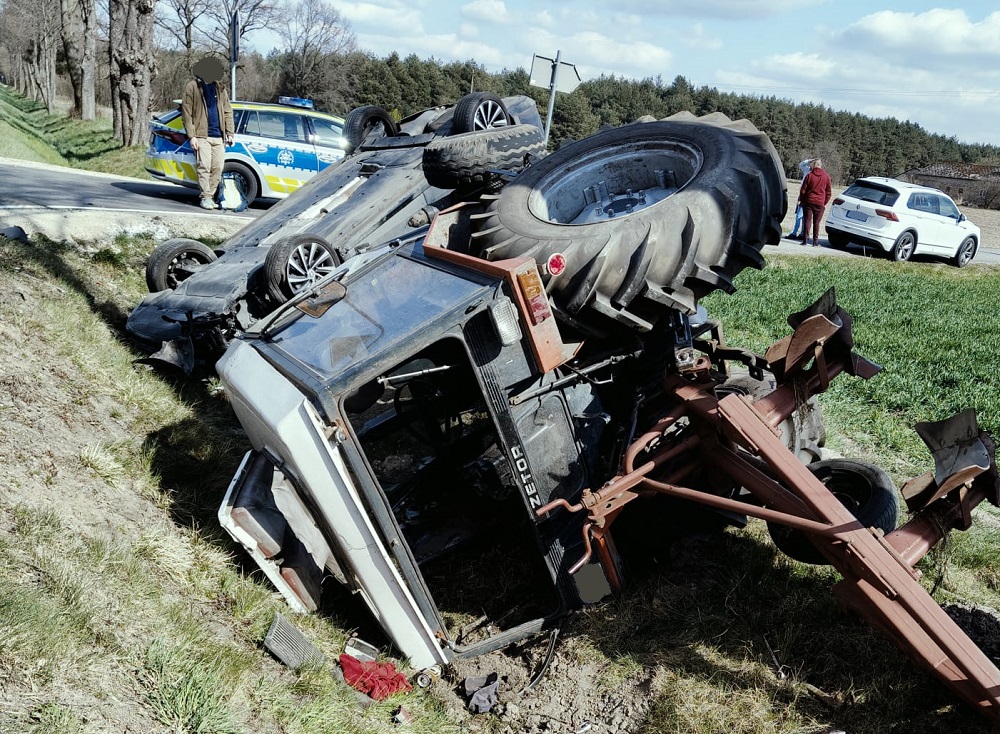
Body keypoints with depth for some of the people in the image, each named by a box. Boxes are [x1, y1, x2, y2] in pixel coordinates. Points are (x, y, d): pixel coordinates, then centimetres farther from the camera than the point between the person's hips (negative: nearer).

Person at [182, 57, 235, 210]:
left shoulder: (220, 88, 14)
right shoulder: (192, 87, 0)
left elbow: (227, 111, 16)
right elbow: (186, 113, -4)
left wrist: (229, 133, 7)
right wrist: (191, 136, -11)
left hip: (218, 136, 5)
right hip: (202, 136, -5)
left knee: (218, 167, 1)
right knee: (204, 166, -9)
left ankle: (211, 196, 10)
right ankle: (205, 198, -3)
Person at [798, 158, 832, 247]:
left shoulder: (809, 176, -4)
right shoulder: (826, 176, 4)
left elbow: (803, 190, -1)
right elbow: (829, 192, 7)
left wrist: (801, 200, 11)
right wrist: (825, 203, 14)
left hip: (808, 202, -2)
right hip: (820, 203, 2)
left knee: (807, 221, 3)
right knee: (816, 223, 5)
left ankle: (805, 239, -2)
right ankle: (815, 241, 3)